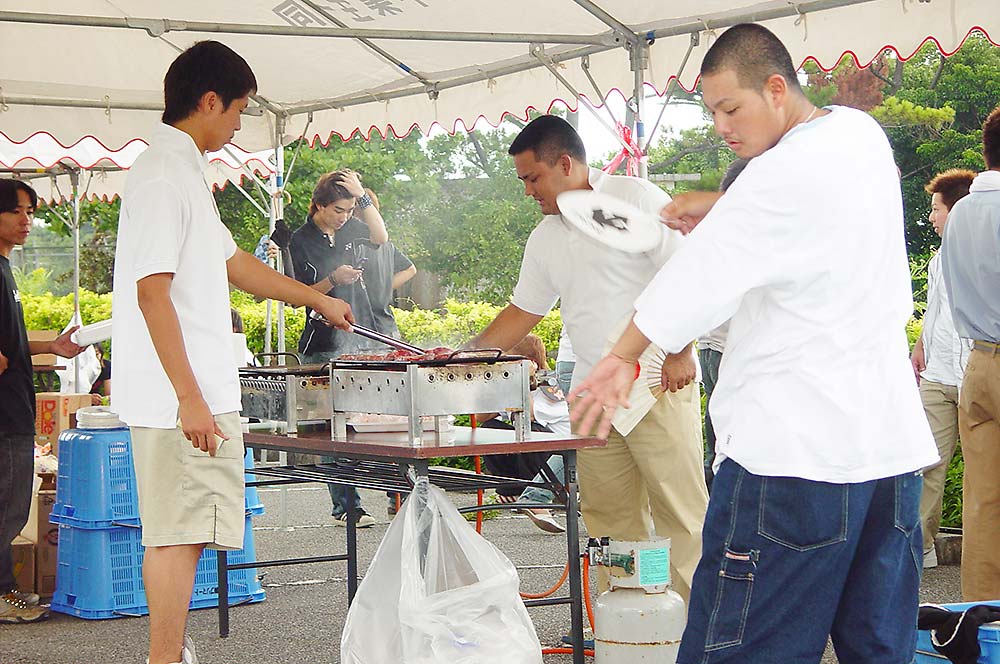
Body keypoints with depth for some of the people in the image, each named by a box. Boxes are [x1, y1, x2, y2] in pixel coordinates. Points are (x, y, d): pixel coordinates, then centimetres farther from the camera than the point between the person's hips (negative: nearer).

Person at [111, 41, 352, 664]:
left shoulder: (182, 171, 18)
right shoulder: (164, 176, -14)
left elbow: (231, 261, 30)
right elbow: (151, 290, -20)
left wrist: (317, 299, 39)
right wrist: (190, 398, -23)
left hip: (197, 393, 10)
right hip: (183, 397, -10)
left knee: (176, 535, 14)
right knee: (178, 535, -7)